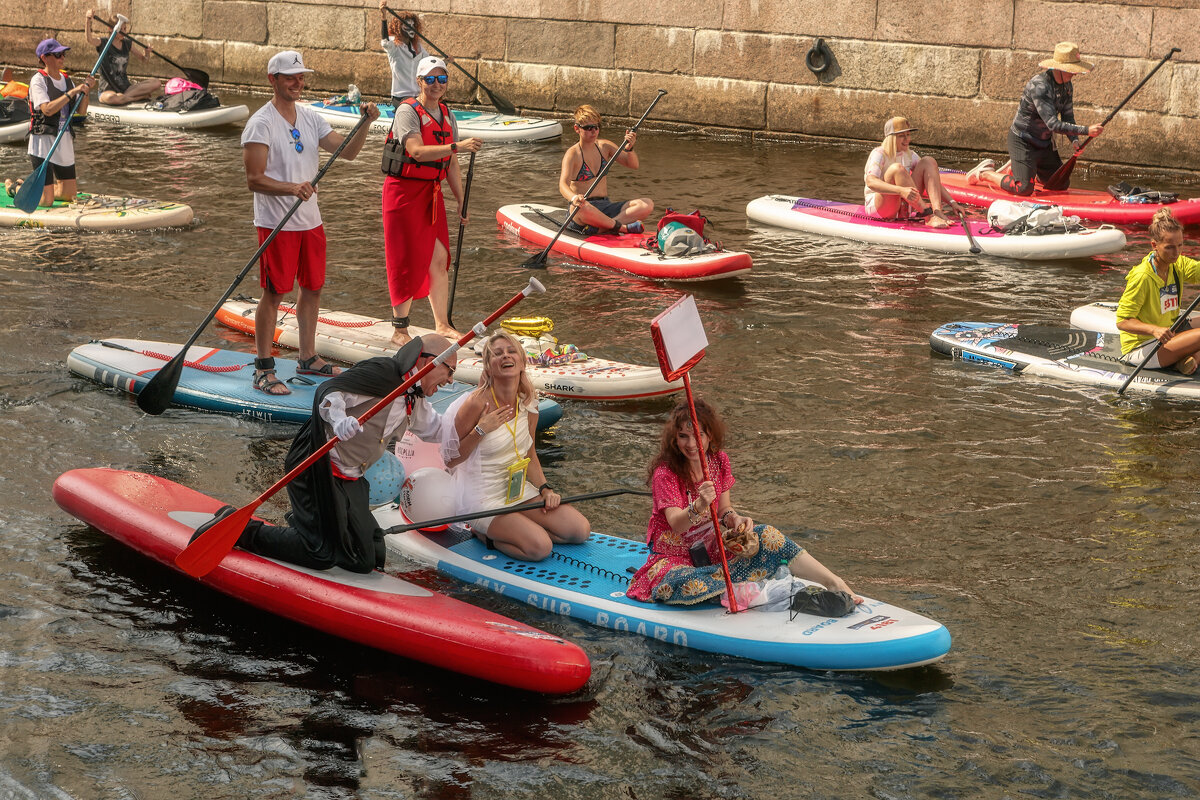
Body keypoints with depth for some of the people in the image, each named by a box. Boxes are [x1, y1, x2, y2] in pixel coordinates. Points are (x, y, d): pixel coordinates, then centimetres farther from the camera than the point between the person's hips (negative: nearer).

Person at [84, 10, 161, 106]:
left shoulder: (127, 44, 11)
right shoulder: (102, 43, -6)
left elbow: (142, 58, 21)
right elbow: (89, 39, -27)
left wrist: (146, 54, -4)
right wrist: (88, 21, -45)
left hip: (126, 88, 6)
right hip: (107, 90, -5)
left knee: (156, 83, -16)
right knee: (111, 98, -44)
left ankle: (125, 96, -21)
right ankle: (143, 96, -22)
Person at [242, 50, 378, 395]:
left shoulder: (311, 119, 10)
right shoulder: (261, 124, -12)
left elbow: (347, 152, 6)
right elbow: (254, 179, -18)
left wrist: (365, 124, -11)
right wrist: (292, 188, -32)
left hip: (310, 220, 7)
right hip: (276, 223, -7)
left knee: (312, 288, 14)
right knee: (274, 293, -5)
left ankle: (308, 359, 28)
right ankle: (263, 370, 1)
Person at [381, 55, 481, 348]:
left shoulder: (446, 116, 11)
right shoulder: (408, 111, -13)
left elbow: (451, 164, 16)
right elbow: (417, 151, -28)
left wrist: (461, 201, 14)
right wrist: (457, 146, -35)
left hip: (432, 192, 7)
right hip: (404, 190, -7)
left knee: (439, 258, 6)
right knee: (407, 260, -4)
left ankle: (442, 325, 15)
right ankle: (400, 329, 6)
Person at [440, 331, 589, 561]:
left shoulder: (528, 400, 1)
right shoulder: (477, 403, -19)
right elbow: (451, 460, -13)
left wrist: (546, 489, 1)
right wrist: (481, 430, -24)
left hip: (520, 490, 7)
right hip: (483, 500, -7)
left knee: (580, 530, -3)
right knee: (540, 547, -25)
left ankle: (501, 531, 9)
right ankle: (486, 535, 2)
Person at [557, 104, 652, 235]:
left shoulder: (604, 147, 12)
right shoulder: (573, 154, -5)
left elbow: (634, 165, 7)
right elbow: (563, 185, -20)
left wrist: (629, 148, -15)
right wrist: (574, 198, -43)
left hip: (606, 205, 6)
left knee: (647, 204, -17)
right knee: (581, 207, -44)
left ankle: (600, 228, -32)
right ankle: (623, 227, -29)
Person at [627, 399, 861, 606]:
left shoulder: (718, 461, 0)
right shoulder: (665, 473, -19)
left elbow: (723, 509, 7)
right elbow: (676, 524, -31)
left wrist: (733, 518, -18)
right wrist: (697, 508, -52)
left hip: (711, 548, 5)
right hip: (674, 556, -5)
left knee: (765, 537, -18)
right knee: (687, 585, -41)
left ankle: (835, 584, -23)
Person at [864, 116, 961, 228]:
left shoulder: (910, 155, 9)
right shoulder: (879, 154, -12)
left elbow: (933, 181, 10)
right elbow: (870, 182, -30)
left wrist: (952, 202, -7)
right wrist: (901, 190, -45)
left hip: (903, 209, 7)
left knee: (928, 161, -5)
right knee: (897, 169, -31)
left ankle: (937, 212, -27)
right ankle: (929, 214, -37)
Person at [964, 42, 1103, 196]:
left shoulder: (1067, 87, 0)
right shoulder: (1039, 86, -29)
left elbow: (1068, 118, 3)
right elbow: (1053, 124, -32)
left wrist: (1075, 140, -17)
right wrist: (1086, 130, -33)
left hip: (1044, 143, 9)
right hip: (1022, 141, -9)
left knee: (1062, 185, 14)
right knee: (1024, 189, -20)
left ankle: (1014, 168, 29)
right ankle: (985, 173, 6)